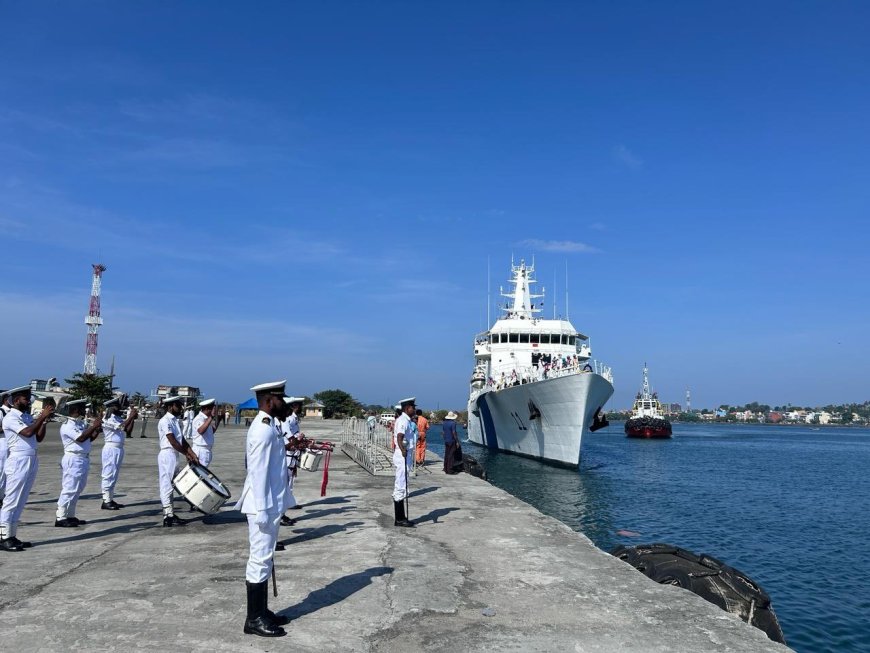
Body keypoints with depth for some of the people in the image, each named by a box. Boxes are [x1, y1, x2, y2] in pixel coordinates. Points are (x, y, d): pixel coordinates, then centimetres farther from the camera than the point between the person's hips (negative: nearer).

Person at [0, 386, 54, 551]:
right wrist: (42, 416, -17)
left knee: (21, 501, 10)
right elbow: (27, 432, -23)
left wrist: (45, 419, 2)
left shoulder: (28, 416, 14)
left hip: (32, 461, 8)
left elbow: (39, 438, 12)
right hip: (18, 461, -8)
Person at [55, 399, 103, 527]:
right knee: (69, 489, -8)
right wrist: (94, 426, -21)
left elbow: (89, 439, 19)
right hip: (73, 460, -10)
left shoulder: (81, 424, 14)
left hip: (83, 459, 10)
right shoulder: (67, 425, -14)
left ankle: (70, 516, 21)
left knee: (77, 489, 14)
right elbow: (81, 438, -25)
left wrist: (97, 430, 3)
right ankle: (60, 518, -3)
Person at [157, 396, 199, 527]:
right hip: (167, 454, -9)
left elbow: (182, 440, 14)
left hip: (174, 455, 9)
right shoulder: (165, 421, -12)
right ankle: (168, 517, -4)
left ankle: (170, 515, 19)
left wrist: (192, 454, 5)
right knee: (166, 485, -6)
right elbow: (173, 442, -18)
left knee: (170, 486, 13)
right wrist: (186, 454, -13)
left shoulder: (175, 421, 15)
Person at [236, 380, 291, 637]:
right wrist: (261, 510, -22)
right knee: (260, 560, -1)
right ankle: (254, 619, 9)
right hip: (264, 506, -10)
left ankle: (262, 612, 27)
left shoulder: (269, 426, 11)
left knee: (263, 559, 17)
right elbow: (257, 472, -23)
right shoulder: (263, 430, -20)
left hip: (271, 504, 10)